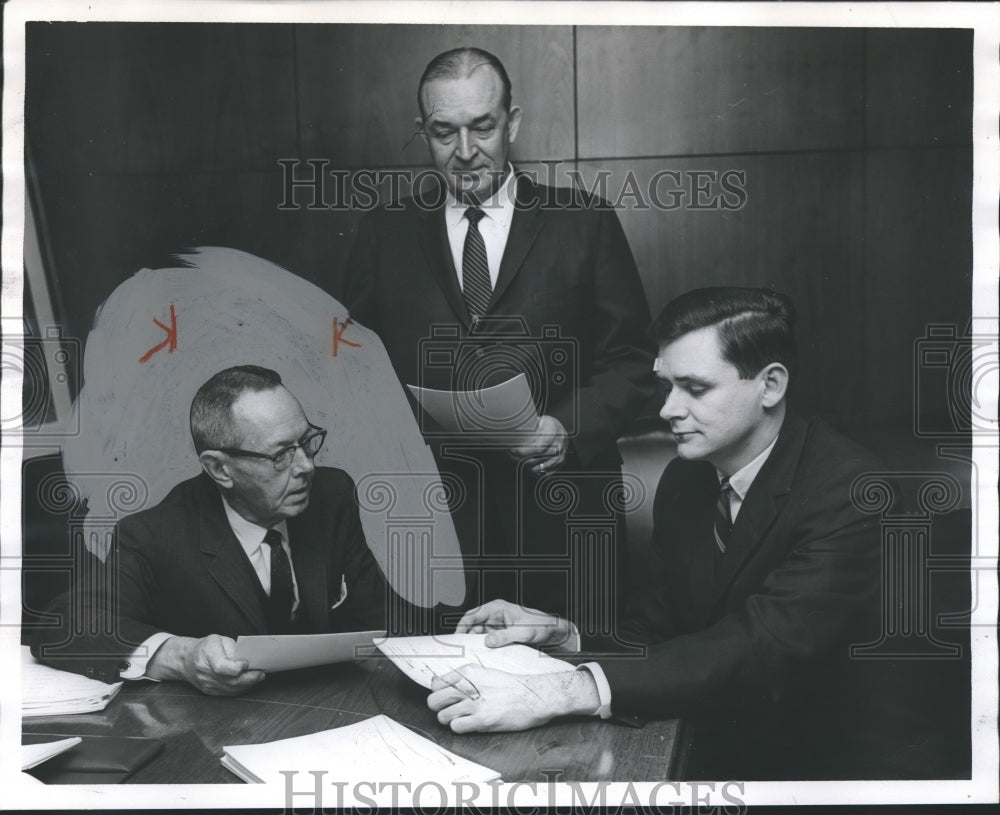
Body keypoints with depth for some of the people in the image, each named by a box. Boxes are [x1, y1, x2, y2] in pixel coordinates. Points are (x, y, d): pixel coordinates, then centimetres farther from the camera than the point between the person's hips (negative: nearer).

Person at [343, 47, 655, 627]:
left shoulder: (585, 223, 6)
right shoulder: (385, 235, 11)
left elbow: (631, 361, 4)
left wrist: (569, 427, -12)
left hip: (561, 518, -1)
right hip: (427, 520, 1)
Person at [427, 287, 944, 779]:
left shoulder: (846, 491, -21)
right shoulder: (684, 480, 2)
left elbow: (763, 646, -33)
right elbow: (656, 629, 9)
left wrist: (557, 694, -40)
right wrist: (565, 634, -12)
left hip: (840, 761, -6)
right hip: (719, 749, 6)